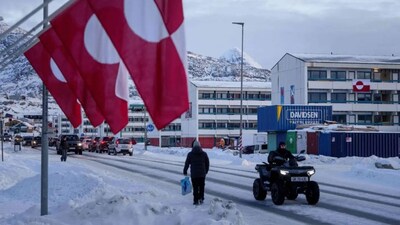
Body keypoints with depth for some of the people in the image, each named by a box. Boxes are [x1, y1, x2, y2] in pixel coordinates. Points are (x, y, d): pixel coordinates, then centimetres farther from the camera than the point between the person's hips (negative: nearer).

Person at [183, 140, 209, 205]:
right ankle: (201, 199, 14)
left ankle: (196, 200, 2)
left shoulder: (190, 154, -4)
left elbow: (187, 164, 0)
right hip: (202, 174, 2)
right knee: (201, 187, 14)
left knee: (195, 187, 3)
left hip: (194, 174, -2)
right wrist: (206, 171, 22)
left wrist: (185, 172, 12)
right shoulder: (204, 154, 3)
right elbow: (207, 164, 8)